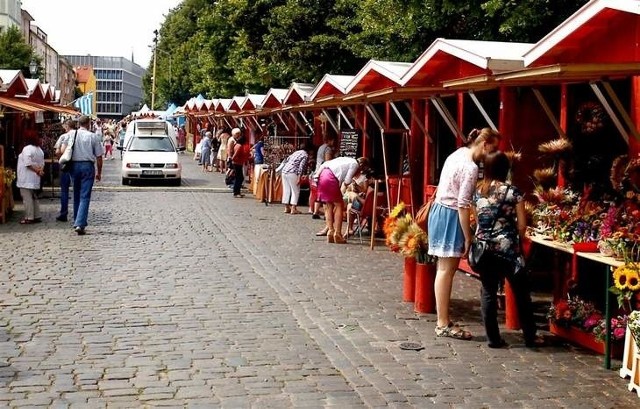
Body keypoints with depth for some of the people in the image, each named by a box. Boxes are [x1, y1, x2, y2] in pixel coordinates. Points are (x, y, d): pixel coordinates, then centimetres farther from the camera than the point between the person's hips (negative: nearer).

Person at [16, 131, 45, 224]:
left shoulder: (27, 149, -15)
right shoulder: (39, 149, 13)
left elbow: (28, 164, -22)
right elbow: (42, 163, 11)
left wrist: (37, 171, -14)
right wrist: (40, 170, -4)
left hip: (26, 179, -9)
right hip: (35, 180, 9)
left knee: (27, 198, -6)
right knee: (34, 197, 16)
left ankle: (29, 218, -6)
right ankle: (37, 216, 18)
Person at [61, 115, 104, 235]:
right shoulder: (94, 137, -3)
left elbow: (63, 150, 1)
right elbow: (99, 157, -1)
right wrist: (99, 172, 8)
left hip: (74, 166, 3)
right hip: (88, 166, -3)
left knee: (76, 195, 18)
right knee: (85, 196, -4)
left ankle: (77, 222, 26)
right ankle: (80, 224, -15)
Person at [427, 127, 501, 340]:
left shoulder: (458, 154, 11)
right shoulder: (471, 168, -17)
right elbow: (463, 206, -20)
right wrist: (468, 237, -15)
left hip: (439, 210, 10)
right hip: (450, 217, -10)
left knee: (444, 269, 11)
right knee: (447, 270, -5)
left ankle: (442, 321, 15)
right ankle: (444, 325, 1)